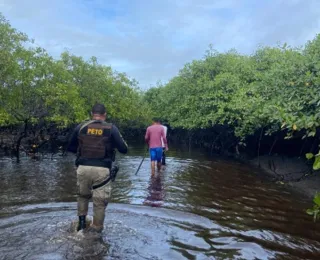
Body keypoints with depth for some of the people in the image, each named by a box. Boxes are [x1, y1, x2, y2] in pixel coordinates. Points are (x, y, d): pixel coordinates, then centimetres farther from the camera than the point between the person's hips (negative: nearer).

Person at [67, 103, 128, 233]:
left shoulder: (80, 127, 5)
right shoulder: (111, 128, -1)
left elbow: (70, 147, 15)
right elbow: (124, 149, 0)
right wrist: (113, 144, 19)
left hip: (83, 168, 2)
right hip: (102, 170, -2)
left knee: (83, 195, 29)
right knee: (100, 201, 10)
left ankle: (82, 220, 25)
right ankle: (96, 230, 19)